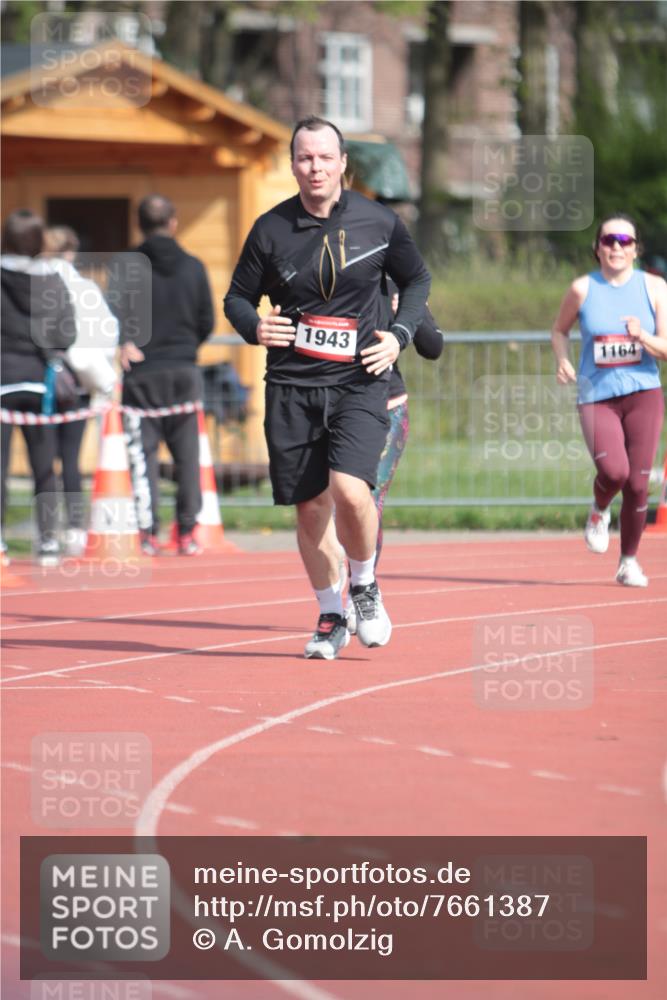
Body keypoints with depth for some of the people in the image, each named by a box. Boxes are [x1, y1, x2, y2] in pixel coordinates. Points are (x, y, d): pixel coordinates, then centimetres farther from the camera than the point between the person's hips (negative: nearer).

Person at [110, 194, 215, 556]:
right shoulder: (193, 267, 7)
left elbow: (116, 306, -20)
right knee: (187, 452, 6)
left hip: (142, 372, -2)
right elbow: (207, 321, 9)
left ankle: (148, 532, -5)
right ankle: (187, 532, 4)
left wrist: (125, 342, -21)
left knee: (144, 451, 1)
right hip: (184, 370, 2)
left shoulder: (127, 265, -2)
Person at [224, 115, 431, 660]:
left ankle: (364, 587, 5)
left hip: (359, 382, -2)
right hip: (292, 388, 2)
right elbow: (237, 296, 12)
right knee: (310, 507, 5)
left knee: (349, 489, -21)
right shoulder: (270, 229, 1)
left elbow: (417, 279, 16)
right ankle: (331, 616, 23)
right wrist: (254, 327, -10)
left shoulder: (379, 222, 0)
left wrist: (399, 335, 0)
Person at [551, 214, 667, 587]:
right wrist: (563, 360, -3)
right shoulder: (582, 289, 1)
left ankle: (629, 561, 17)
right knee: (613, 471, -22)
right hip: (597, 396, -1)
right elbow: (560, 330, 17)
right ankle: (600, 511, 14)